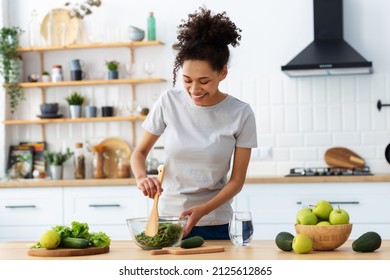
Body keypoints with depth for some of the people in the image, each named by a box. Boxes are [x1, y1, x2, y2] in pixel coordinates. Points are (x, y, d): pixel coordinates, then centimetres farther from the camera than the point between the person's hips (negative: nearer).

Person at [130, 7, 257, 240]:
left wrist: (203, 210, -20)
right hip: (168, 219, 1)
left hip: (216, 226, -1)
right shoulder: (169, 103, -7)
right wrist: (141, 177, -17)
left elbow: (237, 179, -6)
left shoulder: (241, 114, -10)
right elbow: (140, 152, 5)